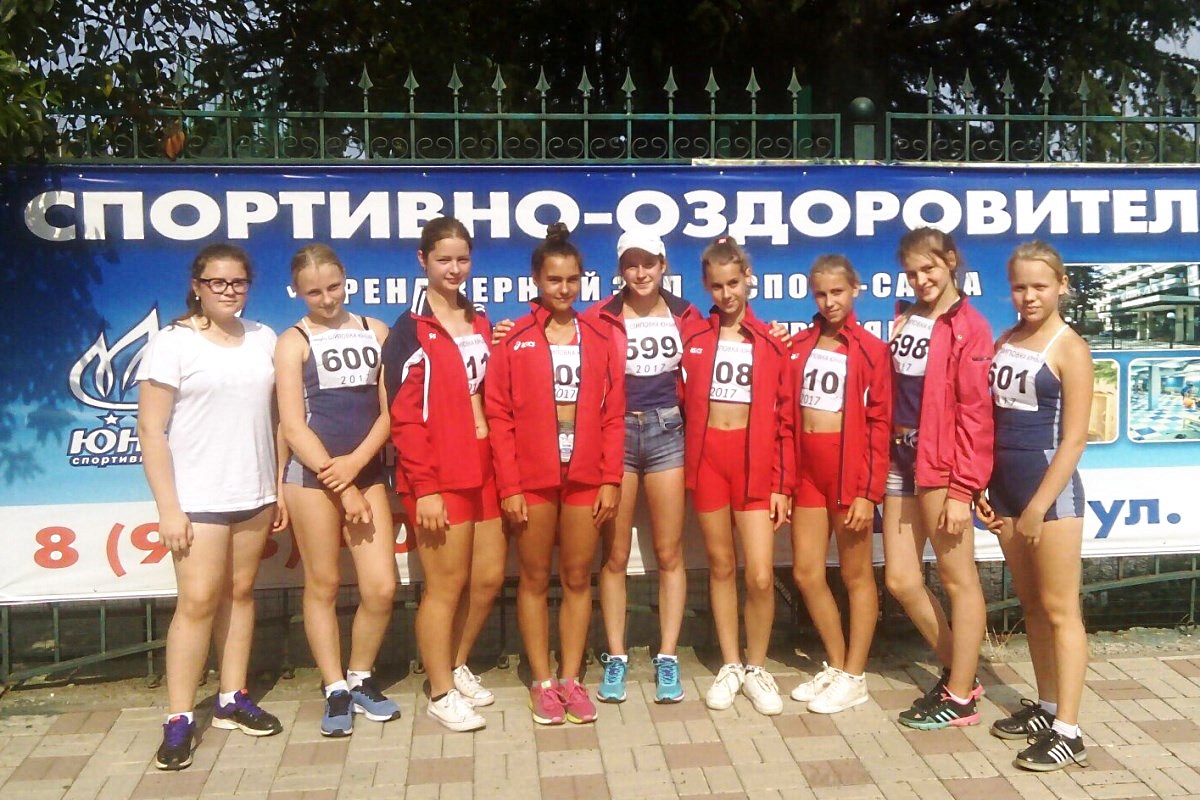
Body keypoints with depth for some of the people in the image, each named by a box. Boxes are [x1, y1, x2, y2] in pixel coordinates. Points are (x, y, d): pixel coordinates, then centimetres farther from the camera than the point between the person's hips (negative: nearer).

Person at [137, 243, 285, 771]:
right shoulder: (173, 343, -5)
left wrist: (279, 488, 9)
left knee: (240, 592, 10)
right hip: (198, 498, -4)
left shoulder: (263, 339, 8)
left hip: (254, 494, 5)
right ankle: (179, 720, 3)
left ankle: (232, 699, 21)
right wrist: (168, 508, -12)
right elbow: (151, 430, -8)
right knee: (198, 600, -7)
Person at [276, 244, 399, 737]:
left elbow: (389, 410, 5)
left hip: (367, 471, 3)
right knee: (323, 586, 4)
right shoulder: (293, 341, 0)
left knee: (381, 588, -2)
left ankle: (361, 678, 20)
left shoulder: (376, 332, 8)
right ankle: (335, 691, 18)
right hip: (312, 475, -2)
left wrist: (355, 464, -11)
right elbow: (293, 426, -6)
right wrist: (343, 489, -10)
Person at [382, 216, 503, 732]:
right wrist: (425, 489, -15)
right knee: (446, 585, 1)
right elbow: (403, 418, -11)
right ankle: (441, 693, 17)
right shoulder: (410, 331, -6)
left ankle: (456, 666, 33)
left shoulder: (479, 324, 14)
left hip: (483, 472, 7)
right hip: (439, 478, -6)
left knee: (488, 578, 11)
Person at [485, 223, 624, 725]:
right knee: (535, 579, 8)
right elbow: (499, 417, -4)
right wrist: (509, 485, -9)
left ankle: (571, 678, 21)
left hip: (585, 478, 2)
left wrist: (611, 480, -2)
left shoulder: (598, 339, 6)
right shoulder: (514, 340, -1)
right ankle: (542, 682, 19)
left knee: (578, 578, 9)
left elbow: (613, 416, 5)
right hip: (531, 479, -2)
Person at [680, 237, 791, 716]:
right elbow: (680, 402, 8)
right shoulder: (691, 336, 5)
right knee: (720, 565, 9)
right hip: (706, 458, 1)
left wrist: (781, 485, -1)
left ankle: (757, 667, 14)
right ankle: (730, 665, 22)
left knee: (761, 576, -6)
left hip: (754, 460, -1)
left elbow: (783, 419, 3)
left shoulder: (770, 343, 4)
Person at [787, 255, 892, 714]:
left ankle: (854, 677, 17)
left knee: (856, 575, 5)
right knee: (806, 572, 8)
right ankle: (836, 665, 25)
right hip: (807, 469, 5)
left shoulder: (871, 350, -4)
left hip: (849, 466, -5)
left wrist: (869, 492, -13)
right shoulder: (800, 347, 9)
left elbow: (880, 425, -8)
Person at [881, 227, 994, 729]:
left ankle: (960, 698, 14)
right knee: (900, 579, 10)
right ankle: (957, 670, 29)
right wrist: (885, 458, 8)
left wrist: (962, 490, -16)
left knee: (958, 578, 3)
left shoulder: (968, 328, -8)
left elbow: (975, 414, -12)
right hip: (901, 460, 7)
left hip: (942, 463, -7)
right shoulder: (904, 322, 14)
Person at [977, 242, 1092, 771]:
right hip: (1005, 485, 6)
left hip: (1051, 486, -6)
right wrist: (982, 486, 5)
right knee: (1031, 603, 14)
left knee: (1059, 608, -2)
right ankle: (1047, 706, 26)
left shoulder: (1069, 349, -9)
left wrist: (1039, 506, -15)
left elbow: (1074, 437, -13)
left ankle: (1068, 731, 3)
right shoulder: (1004, 342, 9)